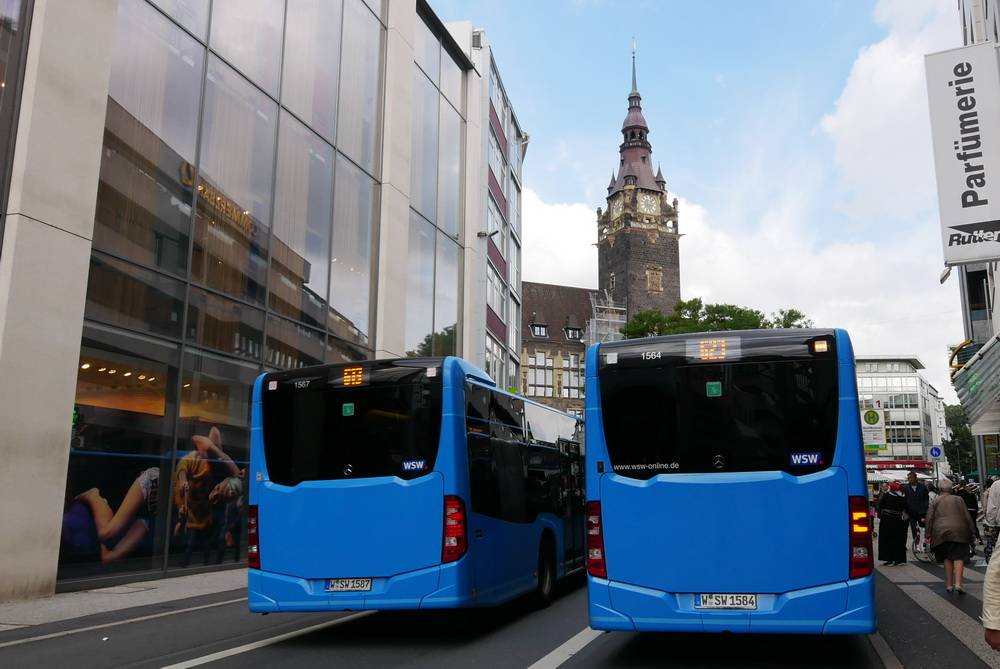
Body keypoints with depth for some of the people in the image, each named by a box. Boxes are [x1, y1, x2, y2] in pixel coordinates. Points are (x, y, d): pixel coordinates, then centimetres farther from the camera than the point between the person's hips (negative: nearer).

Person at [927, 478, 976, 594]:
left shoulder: (936, 501, 9)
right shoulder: (958, 499, 8)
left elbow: (930, 518, 5)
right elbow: (967, 517, 6)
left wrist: (928, 534, 8)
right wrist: (970, 532, 13)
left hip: (941, 532, 1)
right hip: (959, 531, -1)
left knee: (947, 558, 10)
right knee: (959, 557, -2)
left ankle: (949, 584, 10)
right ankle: (958, 583, -17)